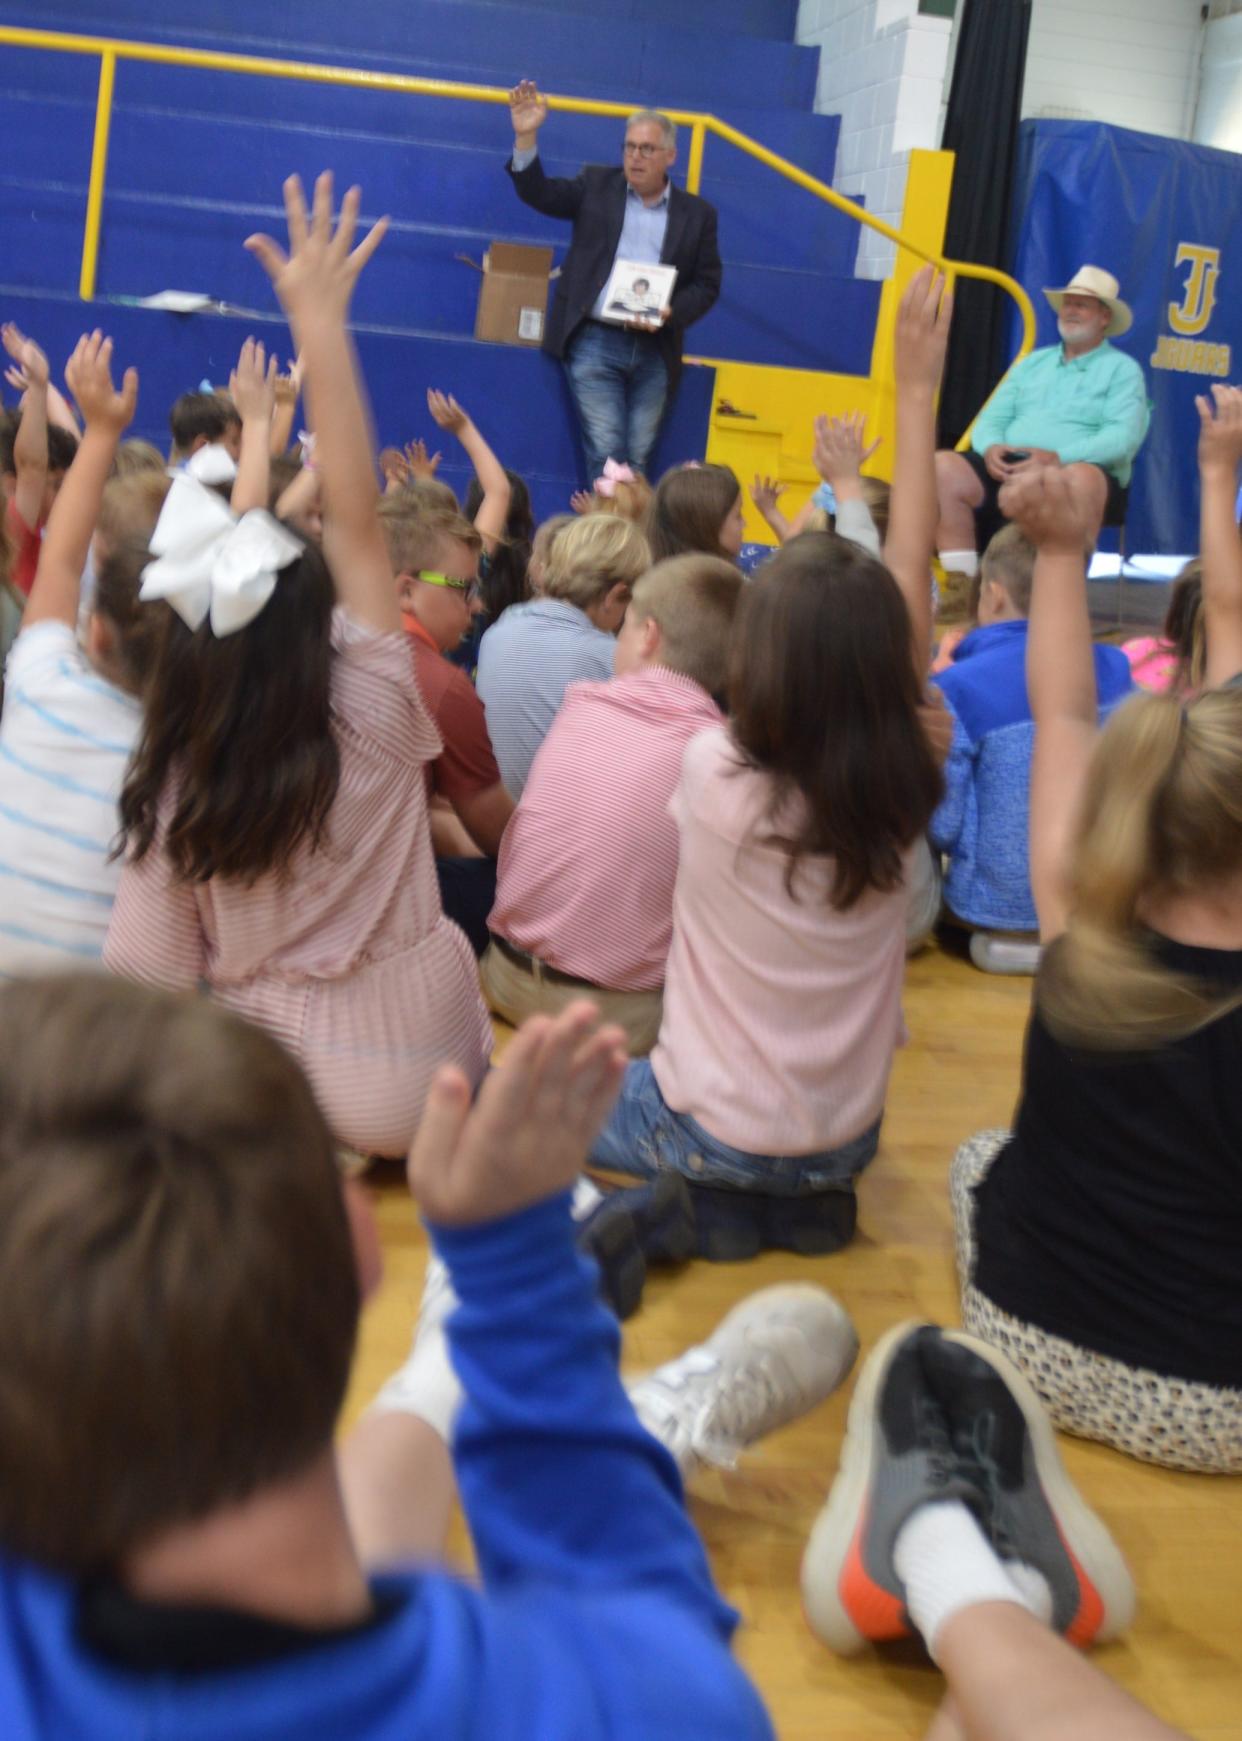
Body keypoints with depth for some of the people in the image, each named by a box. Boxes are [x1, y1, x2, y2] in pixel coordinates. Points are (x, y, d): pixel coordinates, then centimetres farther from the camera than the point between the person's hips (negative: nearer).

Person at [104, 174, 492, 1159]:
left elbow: (149, 973, -10)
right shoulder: (371, 725, -19)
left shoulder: (174, 783, -13)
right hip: (405, 1081, -2)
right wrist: (321, 327, -21)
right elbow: (356, 519, -19)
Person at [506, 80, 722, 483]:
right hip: (595, 342, -1)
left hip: (655, 351, 2)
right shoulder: (597, 186, 9)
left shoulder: (697, 213, 9)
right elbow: (538, 192, 1)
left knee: (638, 459, 4)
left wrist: (672, 313, -11)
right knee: (605, 453, -9)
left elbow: (707, 284, 8)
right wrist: (526, 136, -14)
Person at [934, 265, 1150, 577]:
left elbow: (1123, 437, -8)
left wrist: (1058, 457, -22)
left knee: (1081, 478, -40)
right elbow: (991, 419, 17)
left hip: (1070, 472, -5)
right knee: (943, 466, -21)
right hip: (1009, 469, 5)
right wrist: (991, 447, -9)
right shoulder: (1033, 362, 23)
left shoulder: (1122, 369, 7)